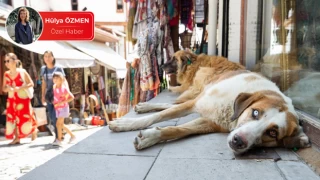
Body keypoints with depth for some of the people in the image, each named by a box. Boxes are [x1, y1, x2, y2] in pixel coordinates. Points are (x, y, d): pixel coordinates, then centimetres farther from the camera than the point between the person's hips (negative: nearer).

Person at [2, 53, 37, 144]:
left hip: (23, 99, -4)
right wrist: (8, 89, -17)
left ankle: (34, 131, 29)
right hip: (11, 99, 4)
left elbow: (31, 83, -9)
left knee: (25, 118, 2)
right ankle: (17, 138, 10)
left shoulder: (22, 71, -10)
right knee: (13, 118, 2)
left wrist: (19, 88, -20)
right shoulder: (6, 74, 2)